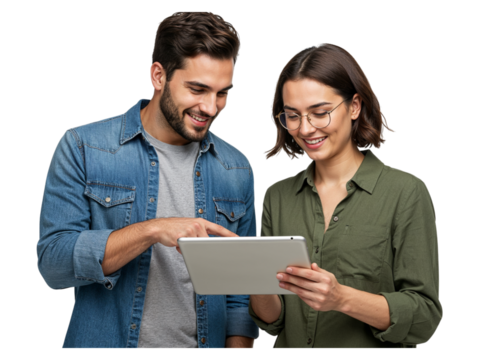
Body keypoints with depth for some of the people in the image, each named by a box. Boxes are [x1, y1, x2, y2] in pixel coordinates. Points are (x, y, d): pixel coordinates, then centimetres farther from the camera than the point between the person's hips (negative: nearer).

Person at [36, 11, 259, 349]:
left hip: (207, 342, 3)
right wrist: (151, 230, -26)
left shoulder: (238, 169, 0)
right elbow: (52, 261, -16)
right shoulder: (82, 148, -9)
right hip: (106, 340, -2)